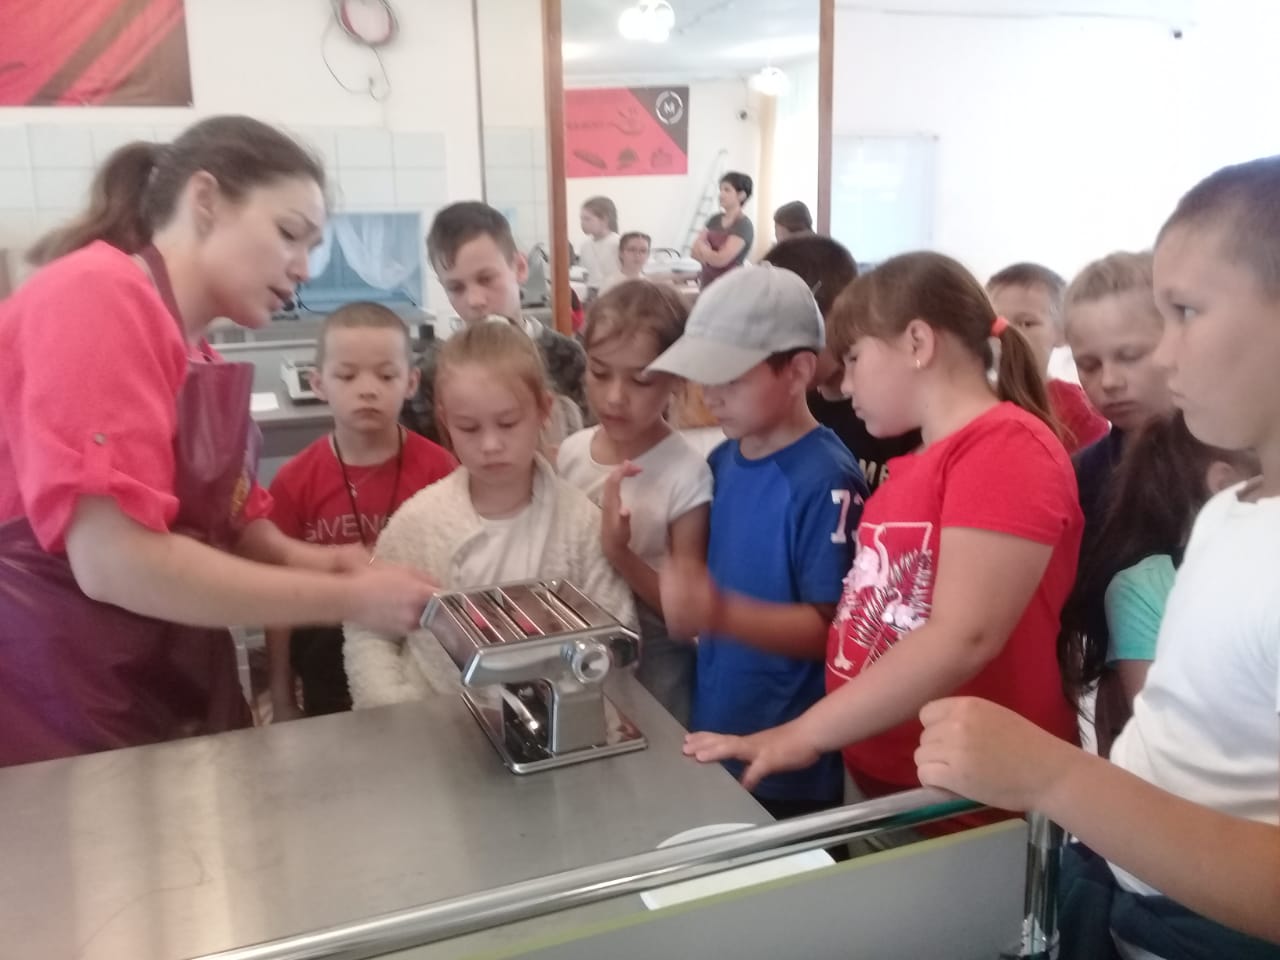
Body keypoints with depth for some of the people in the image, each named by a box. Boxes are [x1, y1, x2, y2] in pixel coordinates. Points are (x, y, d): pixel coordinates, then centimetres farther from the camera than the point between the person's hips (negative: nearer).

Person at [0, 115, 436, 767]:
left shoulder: (196, 354, 9)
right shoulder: (97, 298, -16)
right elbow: (116, 561, -25)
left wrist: (306, 561, -9)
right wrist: (347, 599, -19)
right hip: (58, 716, -8)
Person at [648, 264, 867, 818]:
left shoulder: (826, 482, -19)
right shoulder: (722, 461, 3)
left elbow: (830, 628, -19)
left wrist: (722, 614, -31)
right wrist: (687, 603, -4)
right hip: (715, 744, 7)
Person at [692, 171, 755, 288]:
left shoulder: (743, 226, -11)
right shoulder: (715, 220, 10)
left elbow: (720, 260, -20)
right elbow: (694, 251, 6)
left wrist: (701, 246, -1)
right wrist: (710, 255, -15)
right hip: (707, 285, 7)